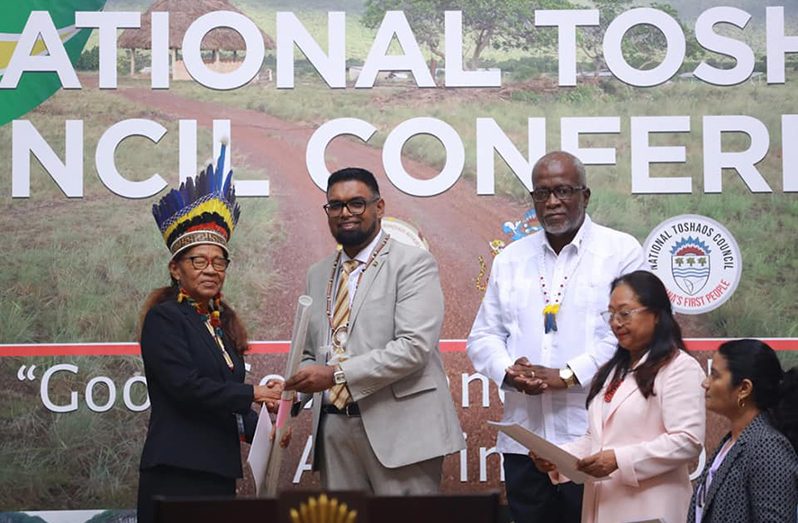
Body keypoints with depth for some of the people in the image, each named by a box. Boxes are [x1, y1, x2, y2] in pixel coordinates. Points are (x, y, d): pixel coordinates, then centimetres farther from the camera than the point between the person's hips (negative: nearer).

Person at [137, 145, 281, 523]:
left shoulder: (224, 324, 18)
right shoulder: (164, 318, -4)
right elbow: (184, 385, -16)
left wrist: (261, 430, 4)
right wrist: (254, 393, -12)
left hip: (219, 472, 7)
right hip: (176, 474, -7)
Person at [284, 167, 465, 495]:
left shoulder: (412, 264, -2)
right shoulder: (318, 275, 18)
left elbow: (415, 346, -14)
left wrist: (337, 374, -17)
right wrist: (292, 386, -1)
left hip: (398, 428, -5)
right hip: (334, 428, 5)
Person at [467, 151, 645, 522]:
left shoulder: (621, 252, 1)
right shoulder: (510, 259, 16)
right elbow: (483, 336, 15)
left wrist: (567, 375, -16)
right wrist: (508, 370, -7)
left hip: (592, 436, -4)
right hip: (524, 437, 4)